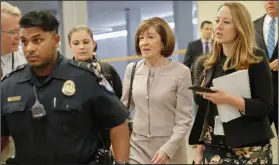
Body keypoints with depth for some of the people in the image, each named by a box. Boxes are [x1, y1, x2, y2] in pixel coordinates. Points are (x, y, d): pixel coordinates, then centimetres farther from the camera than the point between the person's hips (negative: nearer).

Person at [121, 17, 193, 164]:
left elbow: (184, 119, -9)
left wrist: (168, 149, -17)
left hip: (170, 147, -3)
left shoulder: (181, 72, -9)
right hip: (137, 145, 3)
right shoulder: (131, 69, 2)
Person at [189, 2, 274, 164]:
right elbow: (204, 108, 9)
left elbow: (267, 106, -13)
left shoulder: (256, 59, -6)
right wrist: (200, 145, 8)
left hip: (250, 148, -4)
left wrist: (230, 100, -25)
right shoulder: (212, 62, 7)